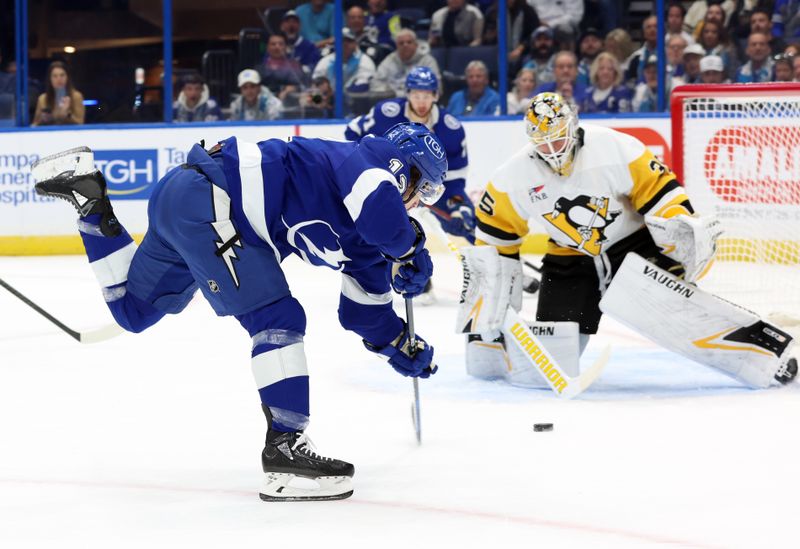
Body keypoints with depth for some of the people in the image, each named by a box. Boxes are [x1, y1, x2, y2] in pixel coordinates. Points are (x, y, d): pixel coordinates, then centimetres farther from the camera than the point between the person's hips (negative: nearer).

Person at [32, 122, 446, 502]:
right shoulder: (367, 161, -6)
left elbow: (363, 310, 28)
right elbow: (377, 203, -30)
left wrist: (402, 345, 21)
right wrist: (410, 250, -13)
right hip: (205, 198, -10)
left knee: (133, 311, 23)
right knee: (277, 319, -15)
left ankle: (90, 199, 26)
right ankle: (284, 448, -18)